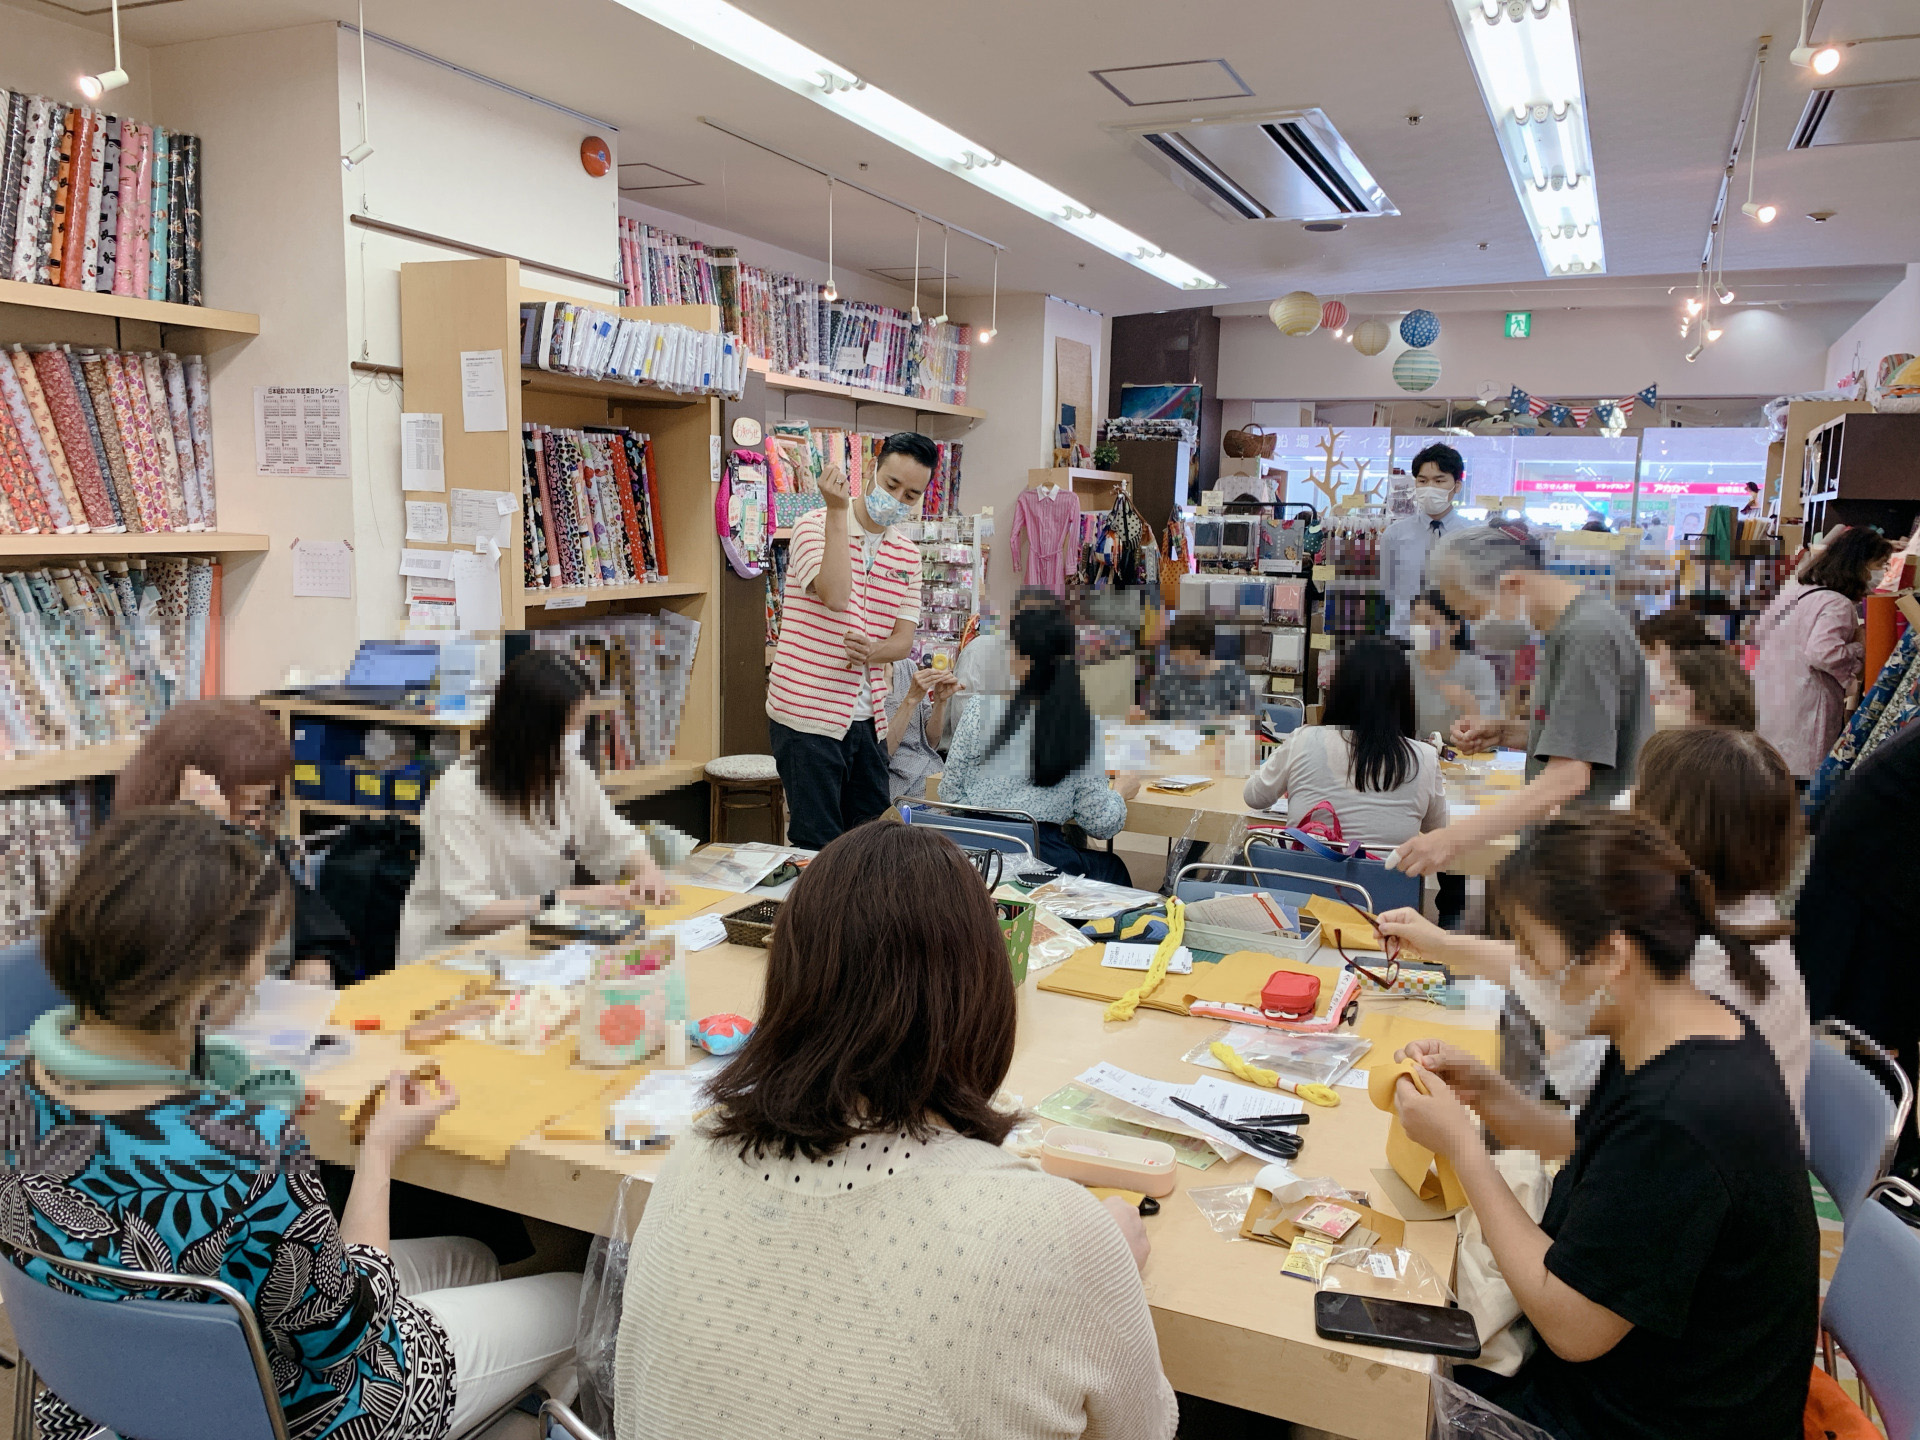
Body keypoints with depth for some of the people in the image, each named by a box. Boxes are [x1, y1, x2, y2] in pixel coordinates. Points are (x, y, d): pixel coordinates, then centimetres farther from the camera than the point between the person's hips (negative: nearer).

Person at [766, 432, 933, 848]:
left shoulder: (908, 554, 12)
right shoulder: (816, 526, -6)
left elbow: (904, 639, 5)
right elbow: (836, 596, -24)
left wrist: (872, 651, -17)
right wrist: (838, 511, -21)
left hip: (866, 717, 6)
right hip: (808, 714, -6)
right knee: (819, 845, -5)